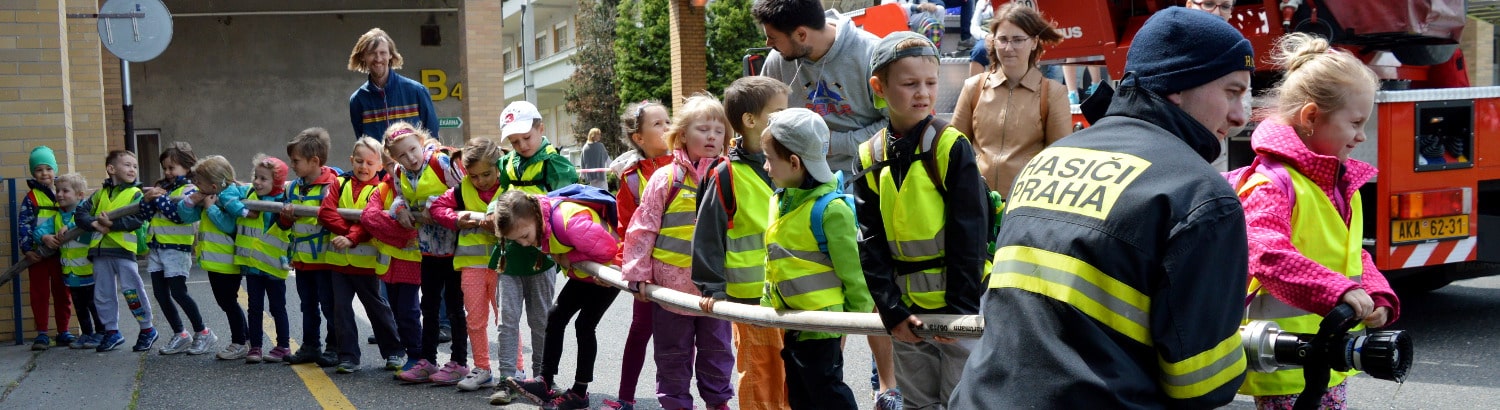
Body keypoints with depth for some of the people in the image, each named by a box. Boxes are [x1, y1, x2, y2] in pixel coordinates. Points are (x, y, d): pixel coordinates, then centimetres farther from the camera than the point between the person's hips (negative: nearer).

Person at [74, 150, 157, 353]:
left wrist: (112, 223, -19)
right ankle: (112, 332, 22)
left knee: (131, 290, -6)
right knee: (103, 294, 10)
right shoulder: (100, 194, 14)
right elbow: (80, 212, 7)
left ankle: (147, 330, 7)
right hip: (100, 250, 5)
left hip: (124, 249, -5)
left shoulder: (136, 193, 1)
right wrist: (94, 223, -11)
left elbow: (137, 219, -12)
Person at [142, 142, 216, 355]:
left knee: (178, 292, -9)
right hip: (156, 246, 8)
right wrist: (147, 199, -9)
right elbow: (145, 214, 8)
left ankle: (202, 332, 3)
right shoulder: (162, 187, 14)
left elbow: (179, 215, -21)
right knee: (160, 293, 7)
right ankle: (180, 334, 17)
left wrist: (160, 198, -15)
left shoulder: (189, 190, -6)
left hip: (176, 248, -8)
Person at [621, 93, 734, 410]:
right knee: (673, 354, 11)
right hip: (672, 286, -2)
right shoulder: (666, 178, -6)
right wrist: (637, 273, -7)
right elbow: (643, 228, -5)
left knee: (717, 351, 15)